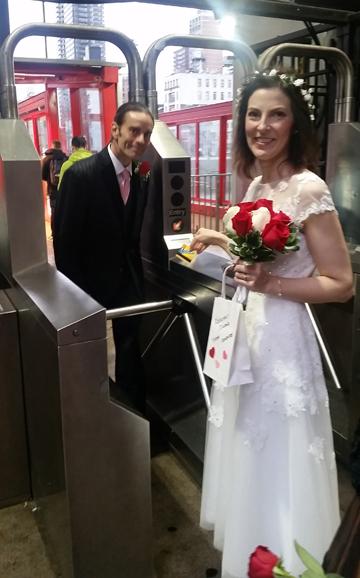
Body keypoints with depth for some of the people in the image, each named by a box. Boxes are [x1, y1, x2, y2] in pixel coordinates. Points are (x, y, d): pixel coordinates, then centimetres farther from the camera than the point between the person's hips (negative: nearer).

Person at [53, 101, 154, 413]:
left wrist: (138, 279, 3)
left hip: (128, 282, 5)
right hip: (90, 283, -4)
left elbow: (133, 236, 7)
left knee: (130, 358, 12)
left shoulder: (141, 179, 1)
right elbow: (64, 243, -17)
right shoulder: (81, 174, -19)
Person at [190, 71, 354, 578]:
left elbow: (340, 284, -17)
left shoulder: (308, 188, -18)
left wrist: (270, 283, -27)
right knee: (246, 450, 24)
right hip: (244, 333, 9)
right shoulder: (257, 185, 6)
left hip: (279, 338, -9)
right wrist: (222, 240, 20)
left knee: (275, 458, 10)